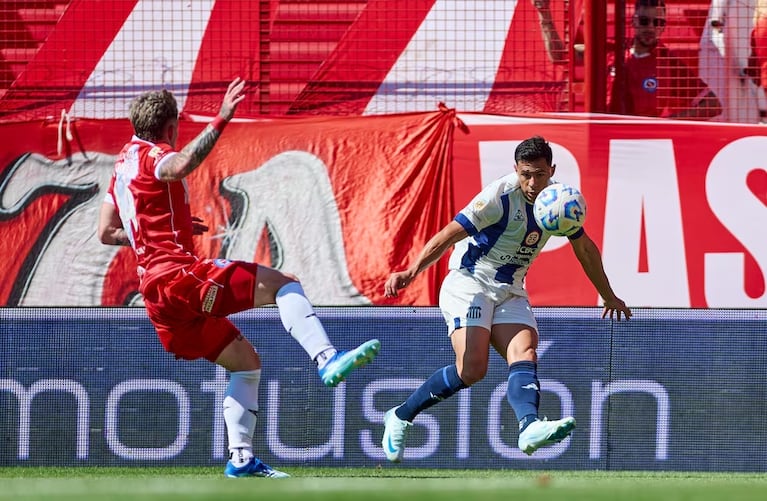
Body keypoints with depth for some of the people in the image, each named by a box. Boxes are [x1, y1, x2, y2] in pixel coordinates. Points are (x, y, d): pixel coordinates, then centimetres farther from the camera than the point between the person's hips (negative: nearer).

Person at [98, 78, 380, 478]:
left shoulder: (124, 163, 22)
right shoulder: (151, 156, -5)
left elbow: (106, 232, 26)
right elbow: (181, 165, -32)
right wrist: (221, 121, -37)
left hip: (155, 289, 9)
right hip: (178, 272, -9)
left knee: (245, 360, 15)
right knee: (282, 283, -14)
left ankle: (240, 457, 8)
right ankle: (326, 358, -33)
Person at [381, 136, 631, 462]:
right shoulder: (500, 197, -19)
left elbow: (584, 247, 20)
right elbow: (447, 236, -23)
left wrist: (609, 297, 31)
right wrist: (411, 272, -38)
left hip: (510, 291, 6)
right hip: (469, 284, -6)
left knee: (525, 356, -21)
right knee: (472, 368, -22)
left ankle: (529, 428, -45)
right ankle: (400, 417, -5)